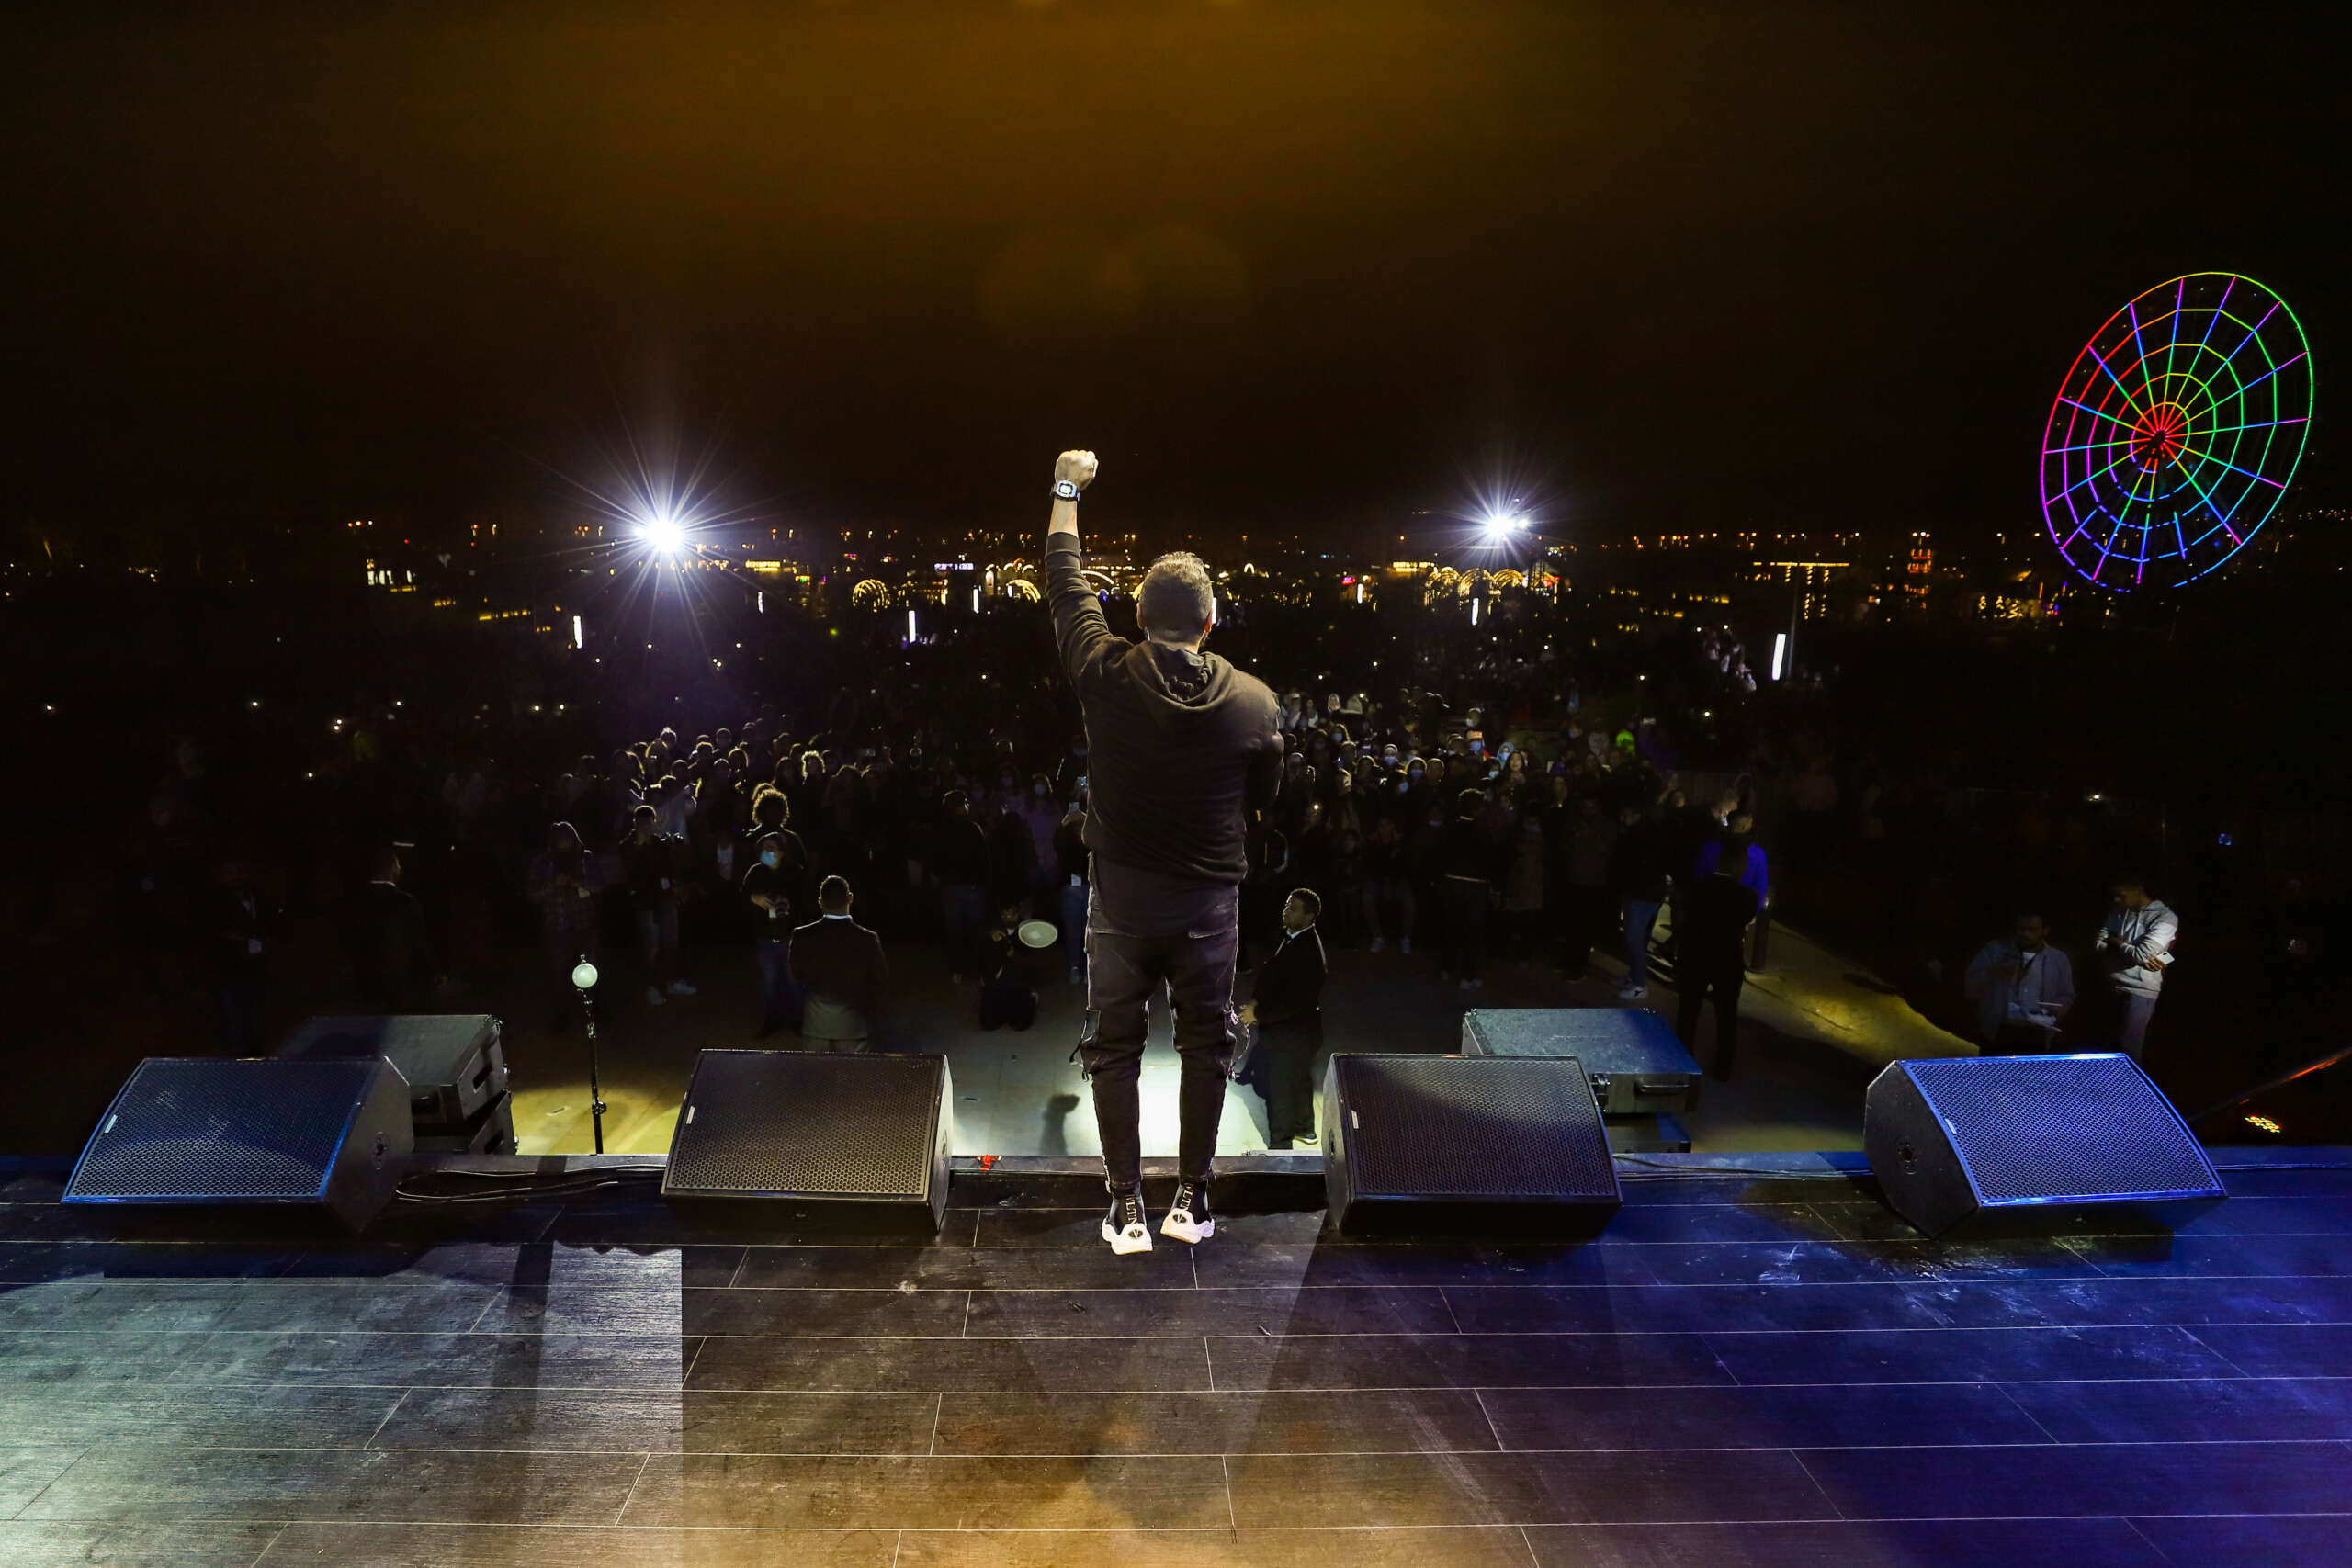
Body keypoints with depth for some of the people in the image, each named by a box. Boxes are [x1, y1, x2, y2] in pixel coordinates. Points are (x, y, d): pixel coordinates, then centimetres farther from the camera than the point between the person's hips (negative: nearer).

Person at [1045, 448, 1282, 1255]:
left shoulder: (1106, 674, -11)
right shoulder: (1253, 700, -10)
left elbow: (1064, 580, 4)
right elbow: (1265, 796, 4)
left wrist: (1067, 489, 18)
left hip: (1121, 899, 0)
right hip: (1209, 901, 1)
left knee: (1114, 1048, 12)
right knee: (1206, 1045, 16)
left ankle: (1127, 1209, 16)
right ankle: (1192, 1201, 24)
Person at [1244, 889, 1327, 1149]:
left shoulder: (1308, 951, -28)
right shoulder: (1291, 937, 1)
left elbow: (1296, 1001, -28)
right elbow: (1270, 971, 11)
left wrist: (1259, 1014, -21)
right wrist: (1257, 1000, -4)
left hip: (1291, 1035, -9)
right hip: (1292, 1030, 9)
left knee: (1281, 1093, 2)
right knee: (1300, 1081, 26)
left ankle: (1280, 1146, 15)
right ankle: (1304, 1128, 45)